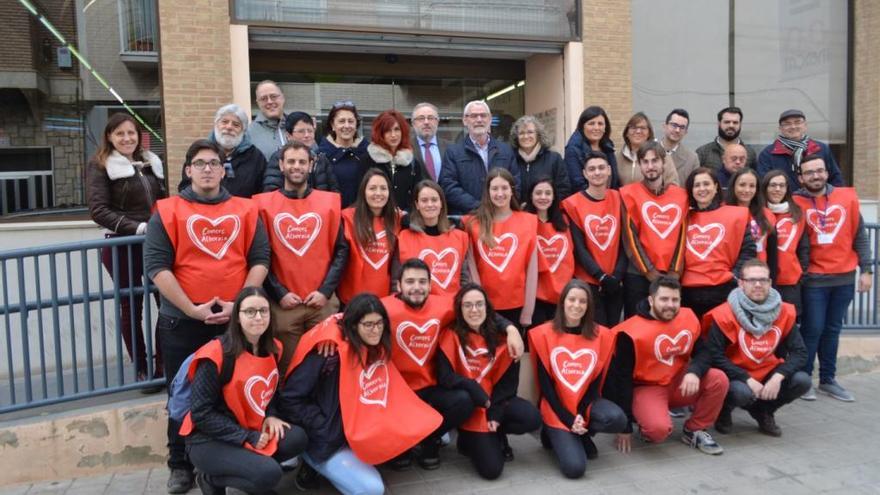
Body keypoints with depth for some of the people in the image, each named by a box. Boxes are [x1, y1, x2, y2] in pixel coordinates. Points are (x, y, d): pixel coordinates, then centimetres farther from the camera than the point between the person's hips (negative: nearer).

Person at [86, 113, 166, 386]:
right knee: (131, 308, 6)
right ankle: (141, 370, 18)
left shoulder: (150, 162, 13)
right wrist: (137, 227, -23)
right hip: (122, 246, -4)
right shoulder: (99, 165, -3)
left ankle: (163, 365, 14)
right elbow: (99, 210, -13)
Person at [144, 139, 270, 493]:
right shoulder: (167, 211, -1)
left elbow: (260, 259, 2)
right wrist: (192, 309, -14)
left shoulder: (246, 210, 6)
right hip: (182, 322, -1)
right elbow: (156, 266, -8)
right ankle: (180, 465, 24)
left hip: (236, 319, 2)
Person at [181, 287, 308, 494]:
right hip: (209, 441, -7)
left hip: (253, 431, 7)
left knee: (297, 438, -16)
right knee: (269, 474, -26)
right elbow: (201, 413, -19)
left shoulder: (273, 348, 1)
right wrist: (247, 438, -19)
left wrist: (270, 416, -5)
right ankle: (210, 478, 0)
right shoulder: (216, 355, -20)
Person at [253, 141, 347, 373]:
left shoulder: (330, 201, 7)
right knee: (288, 367, 7)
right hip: (283, 304, -1)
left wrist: (326, 291, -7)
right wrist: (279, 293, -7)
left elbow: (341, 250, 3)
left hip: (323, 302, 1)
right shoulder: (264, 203, 4)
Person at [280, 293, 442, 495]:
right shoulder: (330, 351, -20)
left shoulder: (379, 349, 1)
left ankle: (358, 461, 3)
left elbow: (394, 396, 10)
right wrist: (326, 430, -18)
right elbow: (290, 400, -18)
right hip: (326, 441, -8)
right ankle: (318, 466, 0)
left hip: (360, 436, 8)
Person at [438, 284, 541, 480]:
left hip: (495, 400, 4)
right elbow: (445, 377, -14)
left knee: (532, 418, -25)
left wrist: (496, 412, -12)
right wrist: (474, 389, -24)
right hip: (468, 406, -4)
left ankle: (495, 435, 4)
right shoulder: (452, 336, -8)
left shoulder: (500, 337, 0)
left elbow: (509, 378, -1)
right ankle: (471, 438, 16)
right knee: (491, 468, -16)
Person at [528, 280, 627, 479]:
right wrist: (568, 419, -15)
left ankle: (581, 435, 1)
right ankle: (556, 434, 12)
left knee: (617, 419, -30)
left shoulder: (601, 335, 0)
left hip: (587, 403, 3)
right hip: (557, 409, -3)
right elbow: (544, 384, -7)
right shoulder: (544, 334, -7)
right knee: (574, 467, -20)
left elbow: (596, 381, 1)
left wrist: (582, 413, -14)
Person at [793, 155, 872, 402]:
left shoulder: (847, 197, 3)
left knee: (833, 329, 11)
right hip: (814, 278, -3)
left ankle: (827, 380, 21)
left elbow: (859, 235, 6)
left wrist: (866, 269, 3)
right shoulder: (796, 203, -7)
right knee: (813, 329, -1)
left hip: (845, 277, 4)